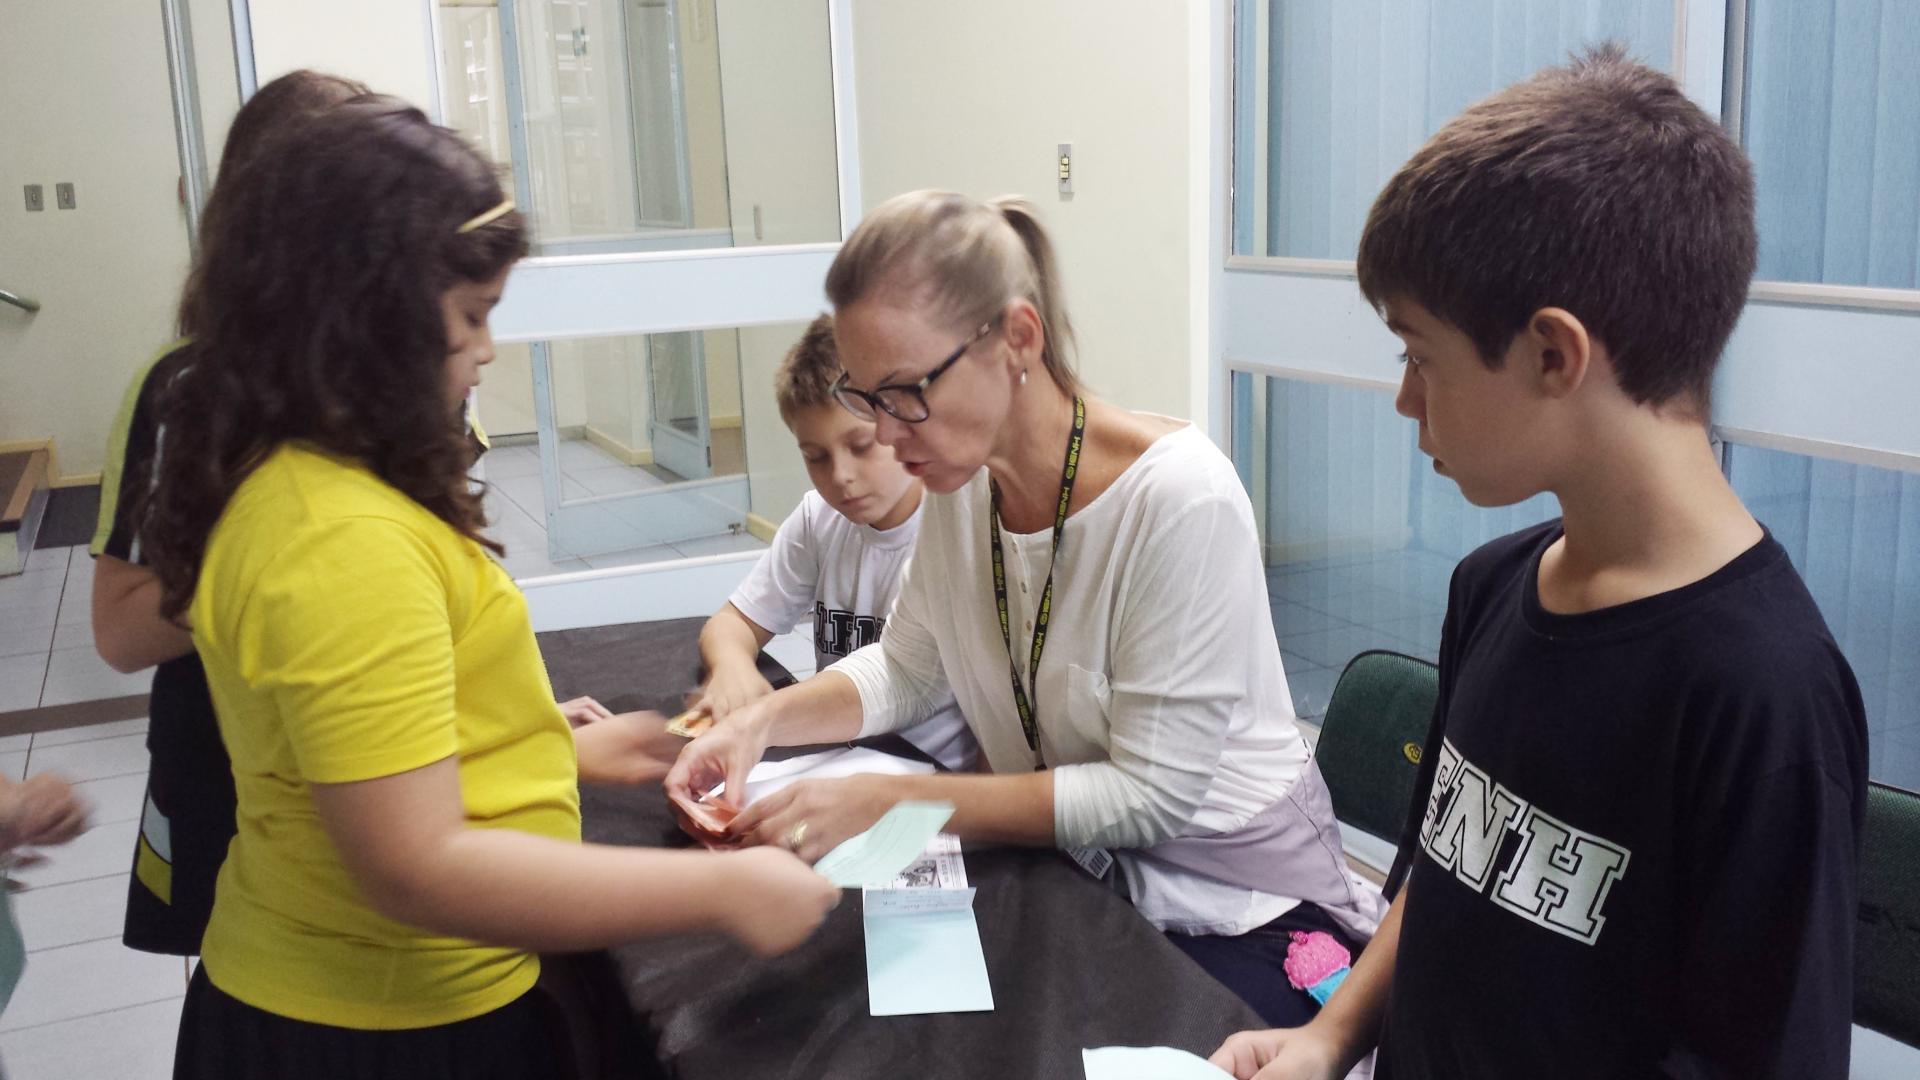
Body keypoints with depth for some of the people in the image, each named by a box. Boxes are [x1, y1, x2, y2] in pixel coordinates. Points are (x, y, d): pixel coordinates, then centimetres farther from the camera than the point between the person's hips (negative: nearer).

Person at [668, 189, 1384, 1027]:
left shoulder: (1180, 497, -25)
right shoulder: (962, 480, -3)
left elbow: (1150, 796, -22)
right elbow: (906, 669, 11)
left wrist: (884, 800, -24)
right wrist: (763, 720, -8)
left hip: (1239, 918, -5)